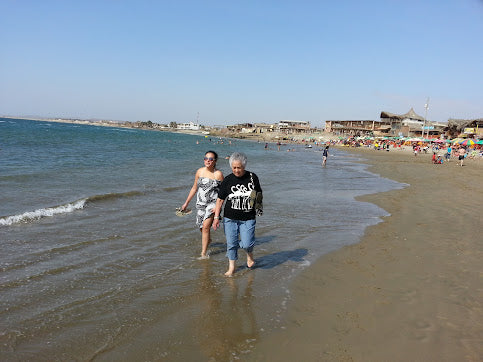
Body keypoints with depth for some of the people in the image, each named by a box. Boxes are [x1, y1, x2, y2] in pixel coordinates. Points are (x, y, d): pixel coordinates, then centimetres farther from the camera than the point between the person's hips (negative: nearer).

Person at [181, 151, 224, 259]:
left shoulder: (218, 174, -9)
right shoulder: (200, 171, 3)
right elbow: (194, 188, 13)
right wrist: (186, 203, 15)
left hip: (213, 203, -5)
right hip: (200, 203, 5)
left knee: (206, 226, -17)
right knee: (201, 228, 13)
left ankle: (204, 253, -8)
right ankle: (208, 239, 47)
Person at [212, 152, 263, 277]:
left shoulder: (252, 177, 0)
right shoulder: (227, 180, -1)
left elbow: (260, 195, 14)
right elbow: (220, 200, 3)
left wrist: (258, 197, -7)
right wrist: (216, 217, -1)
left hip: (248, 218, -1)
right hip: (230, 218, 1)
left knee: (247, 243, -7)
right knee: (231, 243, 6)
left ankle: (250, 254, 29)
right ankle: (231, 267, 24)